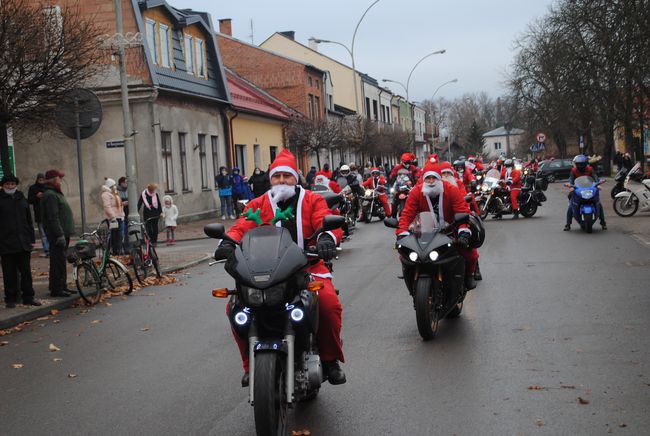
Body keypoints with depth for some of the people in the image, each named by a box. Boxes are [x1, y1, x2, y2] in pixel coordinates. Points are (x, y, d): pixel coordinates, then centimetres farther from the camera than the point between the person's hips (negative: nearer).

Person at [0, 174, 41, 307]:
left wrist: (31, 239, 11)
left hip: (23, 243, 4)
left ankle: (28, 297, 13)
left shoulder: (22, 199, 12)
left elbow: (29, 221, 16)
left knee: (26, 272, 6)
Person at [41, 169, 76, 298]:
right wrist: (59, 234, -23)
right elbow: (53, 218, -21)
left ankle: (62, 286, 22)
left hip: (63, 233, 11)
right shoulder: (50, 195, -15)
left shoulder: (56, 193, 19)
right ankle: (56, 289, -5)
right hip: (57, 235, -11)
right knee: (58, 262, -8)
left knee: (61, 261, 15)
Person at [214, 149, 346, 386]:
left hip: (307, 267, -1)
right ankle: (251, 364, 0)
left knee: (329, 303, -29)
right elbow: (242, 226, -2)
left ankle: (330, 359, -5)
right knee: (235, 307, -19)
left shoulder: (312, 200, 9)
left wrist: (327, 238, -31)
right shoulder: (258, 204, 12)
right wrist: (228, 241, -25)